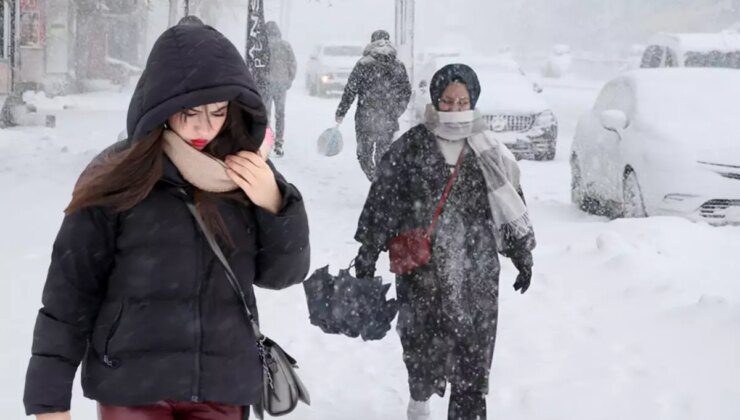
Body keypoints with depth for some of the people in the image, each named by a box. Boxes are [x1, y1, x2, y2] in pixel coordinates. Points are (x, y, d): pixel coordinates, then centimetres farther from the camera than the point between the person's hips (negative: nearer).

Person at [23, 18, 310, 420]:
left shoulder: (249, 174, 3)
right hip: (132, 387, -3)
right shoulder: (115, 176, -6)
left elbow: (283, 273, 9)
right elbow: (70, 290, -3)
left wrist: (274, 204, -8)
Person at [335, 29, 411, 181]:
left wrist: (341, 113, 3)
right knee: (383, 156, 15)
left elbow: (350, 91, -6)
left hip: (366, 119, -3)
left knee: (364, 155, 6)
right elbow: (407, 92, 11)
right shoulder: (398, 66, 3)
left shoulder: (363, 64, -7)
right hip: (389, 121, 3)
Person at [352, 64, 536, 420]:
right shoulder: (410, 147, 0)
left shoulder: (489, 152, 5)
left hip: (476, 271, 1)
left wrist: (522, 254, 12)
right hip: (420, 269, -1)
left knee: (474, 352, -1)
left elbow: (513, 205, 12)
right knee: (422, 344, 4)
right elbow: (382, 201, 3)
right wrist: (367, 253, 3)